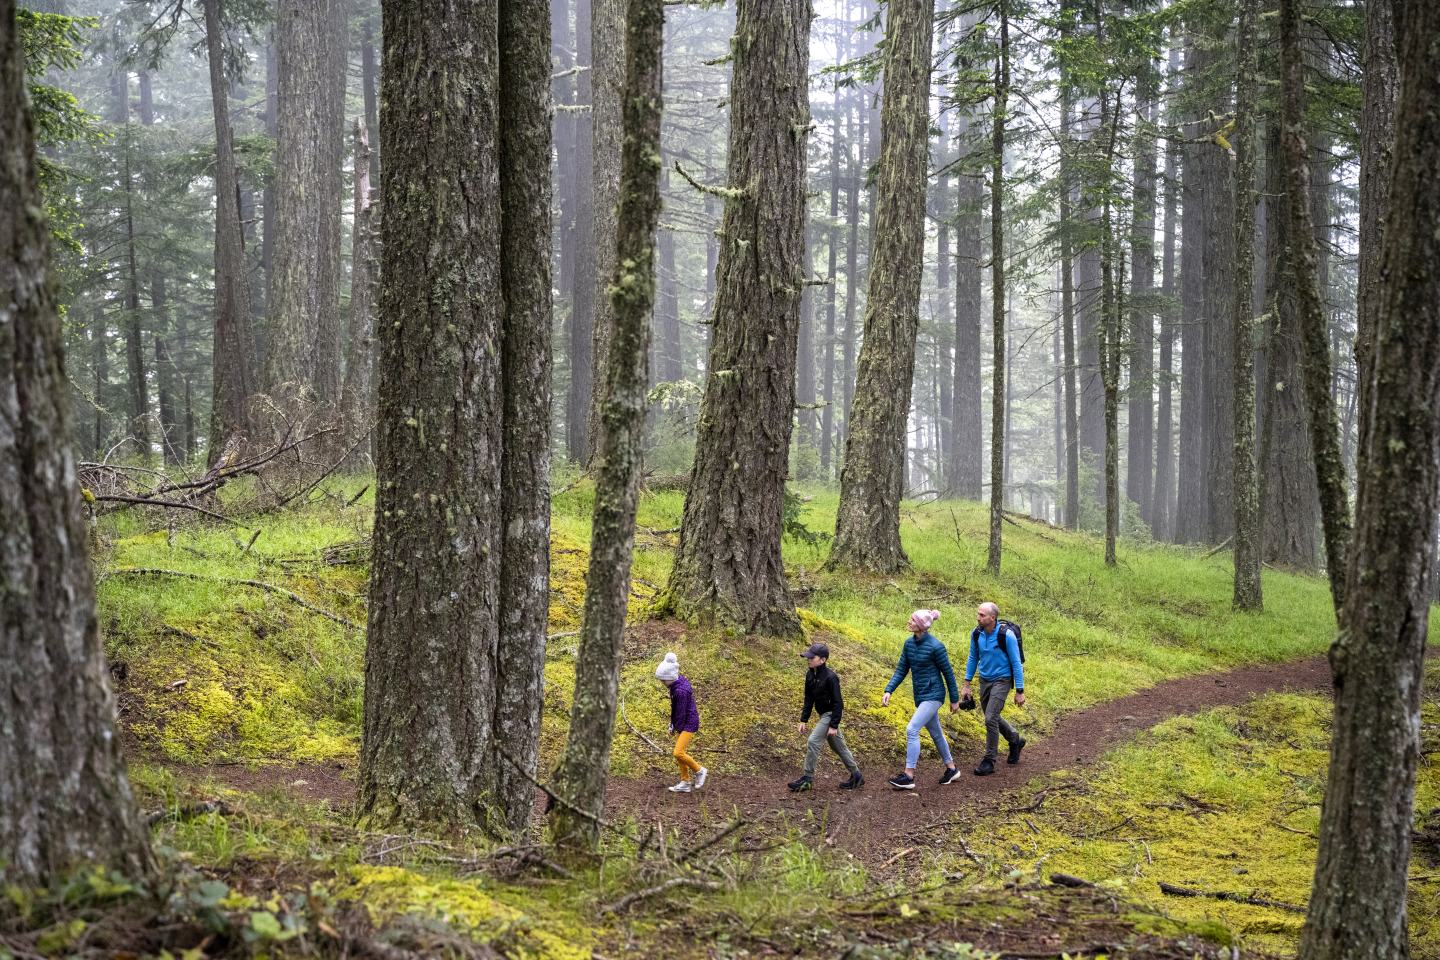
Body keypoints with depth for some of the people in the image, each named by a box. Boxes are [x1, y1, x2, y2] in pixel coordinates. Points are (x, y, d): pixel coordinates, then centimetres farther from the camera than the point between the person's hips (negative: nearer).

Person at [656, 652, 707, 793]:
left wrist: (676, 728, -7)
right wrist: (673, 725, 12)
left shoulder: (680, 691, -26)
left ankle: (699, 771, 4)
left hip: (689, 724, -10)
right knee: (680, 754, 11)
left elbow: (681, 712, -19)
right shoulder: (679, 682, 4)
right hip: (682, 724, 10)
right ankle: (685, 783, 18)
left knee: (678, 753, -15)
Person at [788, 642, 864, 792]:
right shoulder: (810, 675, 2)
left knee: (813, 742, -14)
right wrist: (803, 720, 7)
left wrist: (834, 725, -21)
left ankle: (807, 778, -7)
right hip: (823, 714, 9)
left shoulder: (830, 677, -22)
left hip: (830, 714, -9)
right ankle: (856, 775, 27)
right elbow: (809, 699, 11)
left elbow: (837, 702, -20)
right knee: (838, 746, 16)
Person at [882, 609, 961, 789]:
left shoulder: (936, 647, -19)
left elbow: (948, 673, -10)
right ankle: (951, 769, 35)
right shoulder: (909, 643, 1)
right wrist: (888, 690, -6)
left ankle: (909, 776, -14)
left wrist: (954, 700, -3)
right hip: (920, 695, 8)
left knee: (912, 730, -16)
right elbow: (901, 670, 6)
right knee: (935, 733, 19)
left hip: (933, 695, -8)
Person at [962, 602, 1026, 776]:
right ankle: (1015, 740, 43)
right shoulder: (977, 633, -6)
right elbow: (973, 658, 8)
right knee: (992, 718, 17)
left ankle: (989, 762, -4)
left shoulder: (1006, 636, -21)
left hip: (1001, 681, -6)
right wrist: (967, 684, 7)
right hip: (985, 681, 6)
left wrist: (1020, 691, -13)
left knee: (991, 719, -13)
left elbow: (1016, 663, -15)